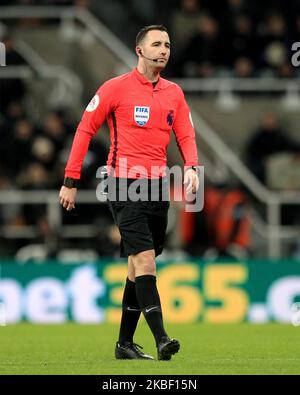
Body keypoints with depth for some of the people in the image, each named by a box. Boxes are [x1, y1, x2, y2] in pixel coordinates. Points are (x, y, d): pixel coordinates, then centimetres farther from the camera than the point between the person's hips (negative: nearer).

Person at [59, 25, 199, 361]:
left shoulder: (174, 93, 13)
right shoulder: (116, 87, -2)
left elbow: (186, 135, 11)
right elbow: (85, 129, 1)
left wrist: (191, 167, -11)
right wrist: (70, 181, -1)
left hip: (157, 184, 6)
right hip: (124, 183, -5)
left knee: (138, 265, 10)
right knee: (144, 258, -17)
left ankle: (125, 343, 18)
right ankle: (160, 339, -24)